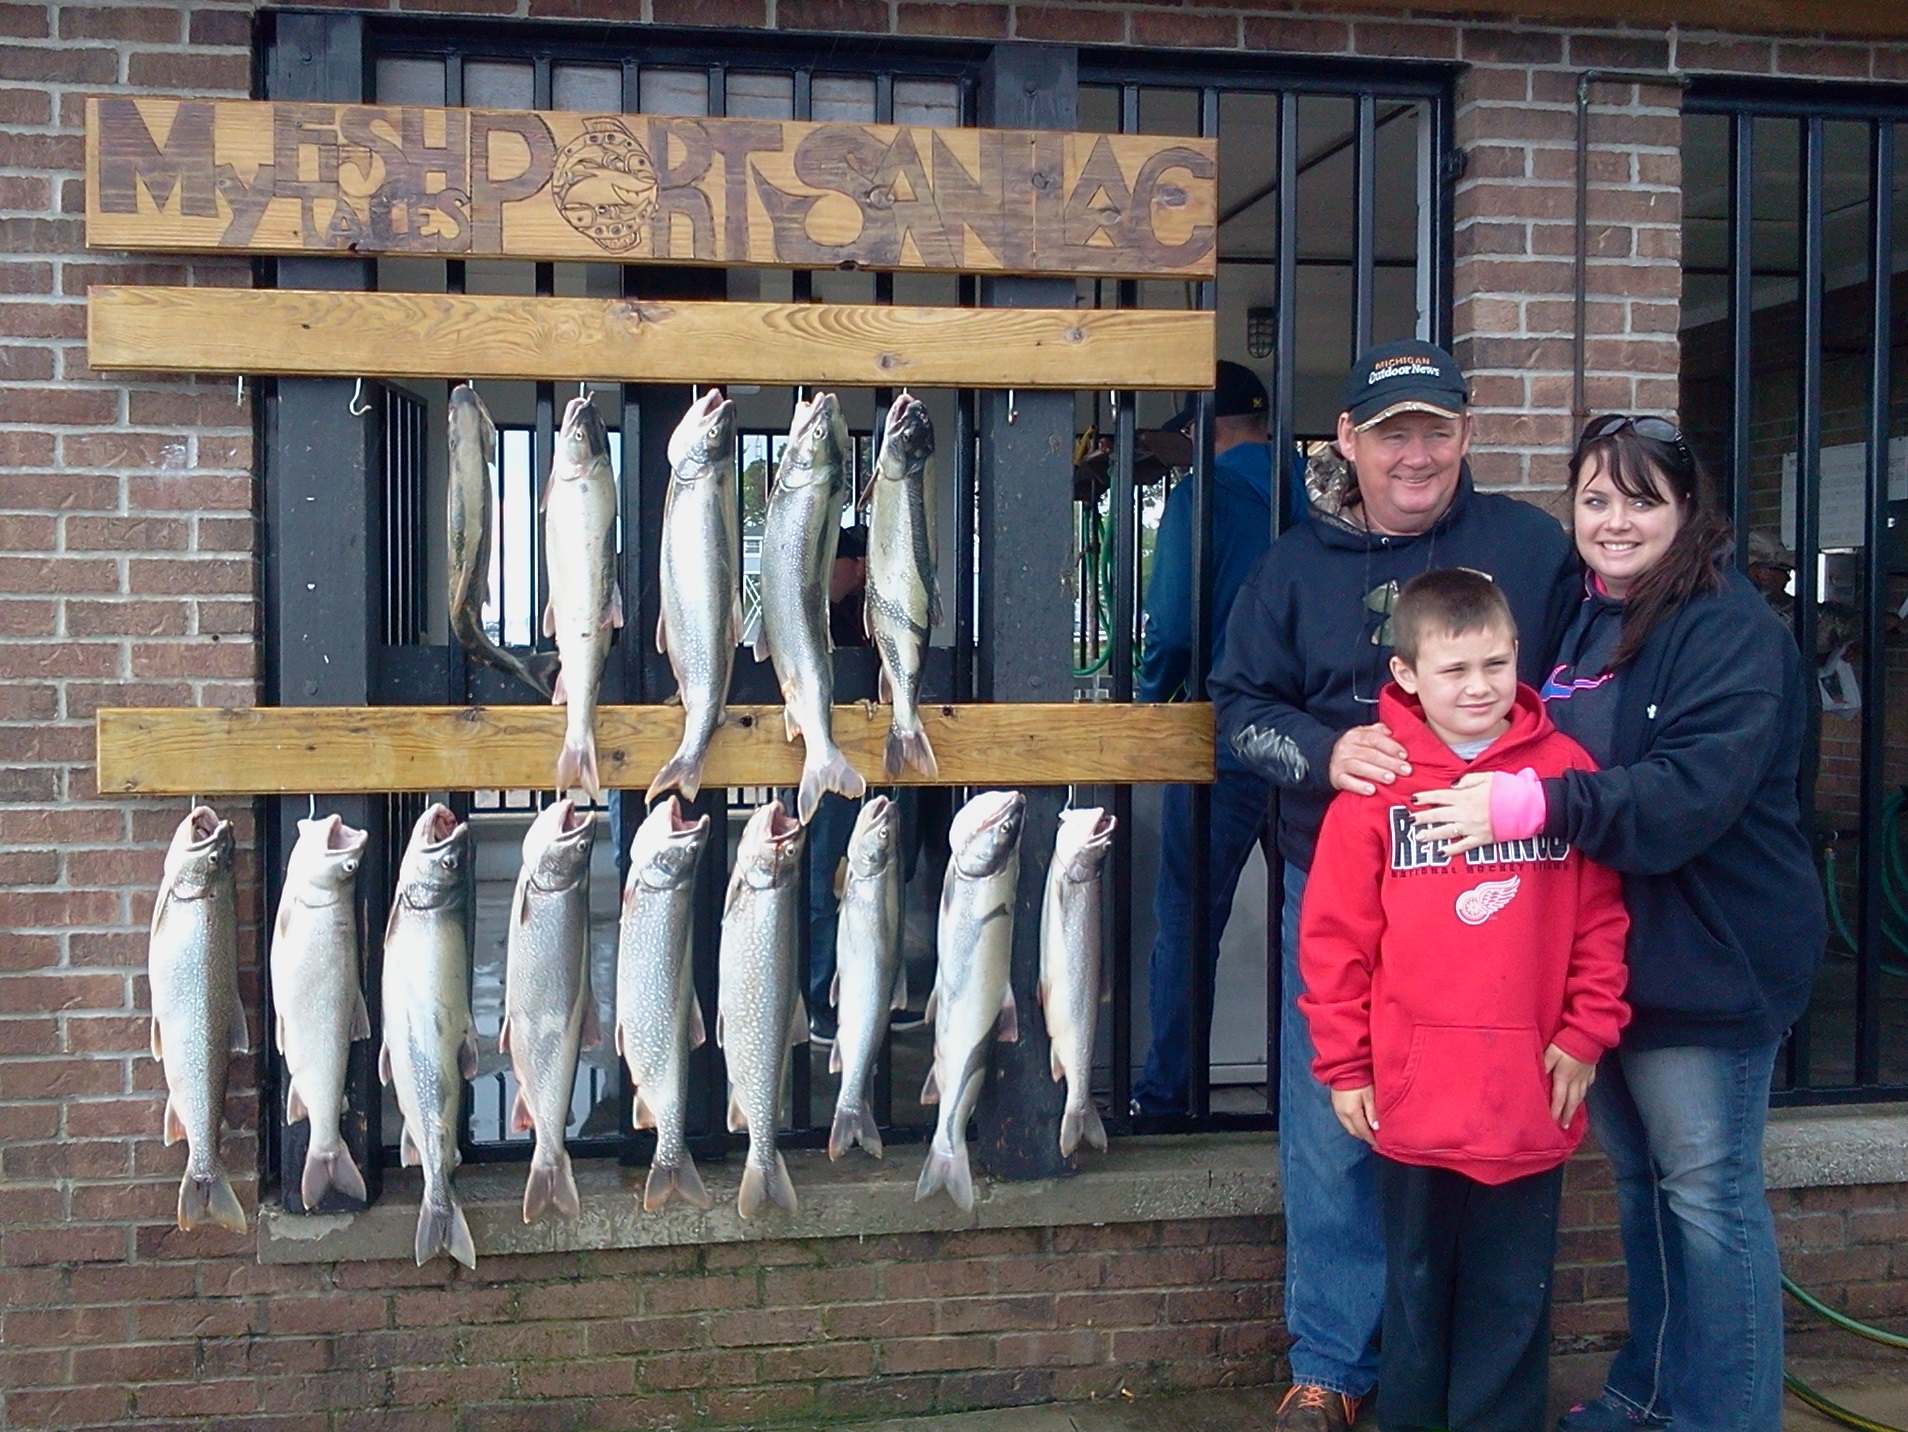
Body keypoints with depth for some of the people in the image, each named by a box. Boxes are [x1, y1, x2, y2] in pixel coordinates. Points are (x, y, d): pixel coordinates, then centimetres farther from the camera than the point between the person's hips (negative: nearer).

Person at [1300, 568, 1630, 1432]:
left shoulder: (1564, 770, -2)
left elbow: (1601, 918, 2)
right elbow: (1334, 937, -4)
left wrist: (1585, 1035, -1)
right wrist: (1344, 1066, -3)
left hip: (1532, 1095, 1)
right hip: (1413, 1099, 0)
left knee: (1514, 1296, 13)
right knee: (1417, 1287, 17)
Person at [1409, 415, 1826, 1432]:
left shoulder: (1730, 628, -14)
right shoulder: (1578, 621, 11)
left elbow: (1694, 790, -27)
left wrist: (1534, 805, -33)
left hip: (1702, 960, -8)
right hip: (1601, 959, 8)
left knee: (1707, 1192, 2)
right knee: (1638, 1180, 19)